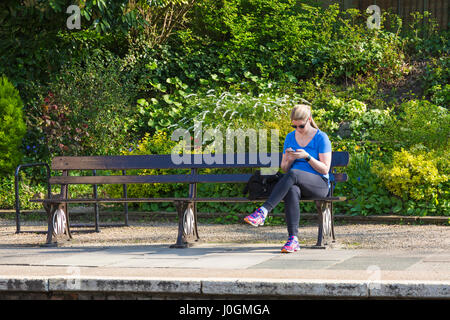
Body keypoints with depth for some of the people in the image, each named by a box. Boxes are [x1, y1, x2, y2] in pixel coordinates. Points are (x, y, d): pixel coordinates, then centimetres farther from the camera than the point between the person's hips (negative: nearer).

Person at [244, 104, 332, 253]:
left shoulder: (321, 138, -2)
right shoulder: (290, 137, 13)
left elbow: (325, 169, -6)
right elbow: (284, 168, 17)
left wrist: (307, 157, -19)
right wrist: (290, 159, -7)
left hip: (319, 184, -4)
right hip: (295, 183, 4)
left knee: (293, 174, -38)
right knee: (292, 192, -38)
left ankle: (263, 211, -46)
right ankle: (293, 239, -44)